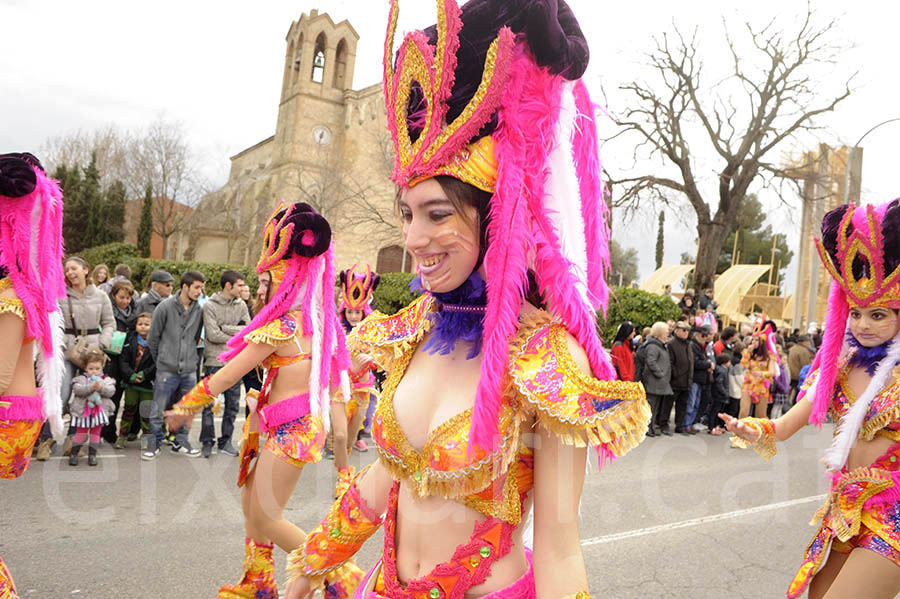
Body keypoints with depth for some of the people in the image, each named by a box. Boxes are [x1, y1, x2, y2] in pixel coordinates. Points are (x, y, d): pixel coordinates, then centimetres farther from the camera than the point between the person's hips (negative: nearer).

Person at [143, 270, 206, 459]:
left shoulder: (198, 310, 3)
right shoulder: (165, 307, -7)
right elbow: (152, 338, 1)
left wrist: (190, 358, 11)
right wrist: (160, 360, 8)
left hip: (189, 369, 4)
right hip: (167, 369, -3)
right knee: (158, 409, 2)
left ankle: (181, 442, 26)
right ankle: (153, 444, 17)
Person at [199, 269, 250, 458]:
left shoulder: (241, 305, 7)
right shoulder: (210, 305, -6)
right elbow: (213, 335, -13)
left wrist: (226, 328, -11)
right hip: (214, 361, -4)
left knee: (233, 404, 8)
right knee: (209, 403, 4)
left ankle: (226, 441, 20)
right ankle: (207, 442, 16)